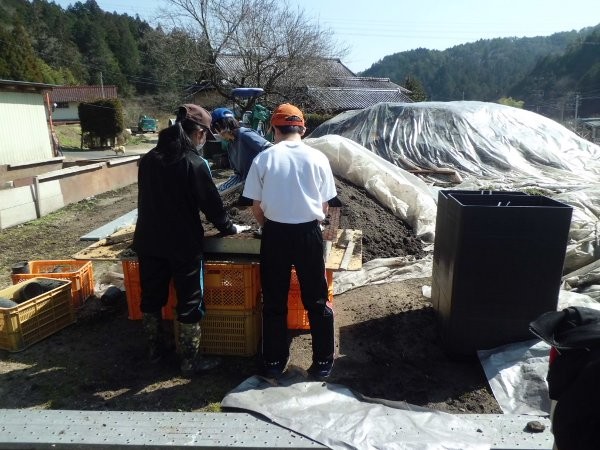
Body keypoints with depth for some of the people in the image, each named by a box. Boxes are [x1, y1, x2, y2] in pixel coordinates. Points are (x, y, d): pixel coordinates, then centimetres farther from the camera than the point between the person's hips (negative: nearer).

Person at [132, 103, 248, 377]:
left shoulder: (149, 159, 5)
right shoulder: (195, 163, -15)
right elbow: (211, 204, -11)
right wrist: (230, 228, 6)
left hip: (149, 241, 6)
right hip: (183, 245, -6)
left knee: (151, 296, 18)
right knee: (189, 303, 6)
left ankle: (154, 349, 35)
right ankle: (189, 361, 15)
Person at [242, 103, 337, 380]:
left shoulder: (264, 159, -3)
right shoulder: (317, 158, -1)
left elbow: (256, 206, 1)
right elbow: (324, 205, 4)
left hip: (275, 233, 0)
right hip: (309, 233, 0)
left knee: (274, 302, 13)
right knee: (317, 301, 13)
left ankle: (273, 363, 25)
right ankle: (322, 362, 23)